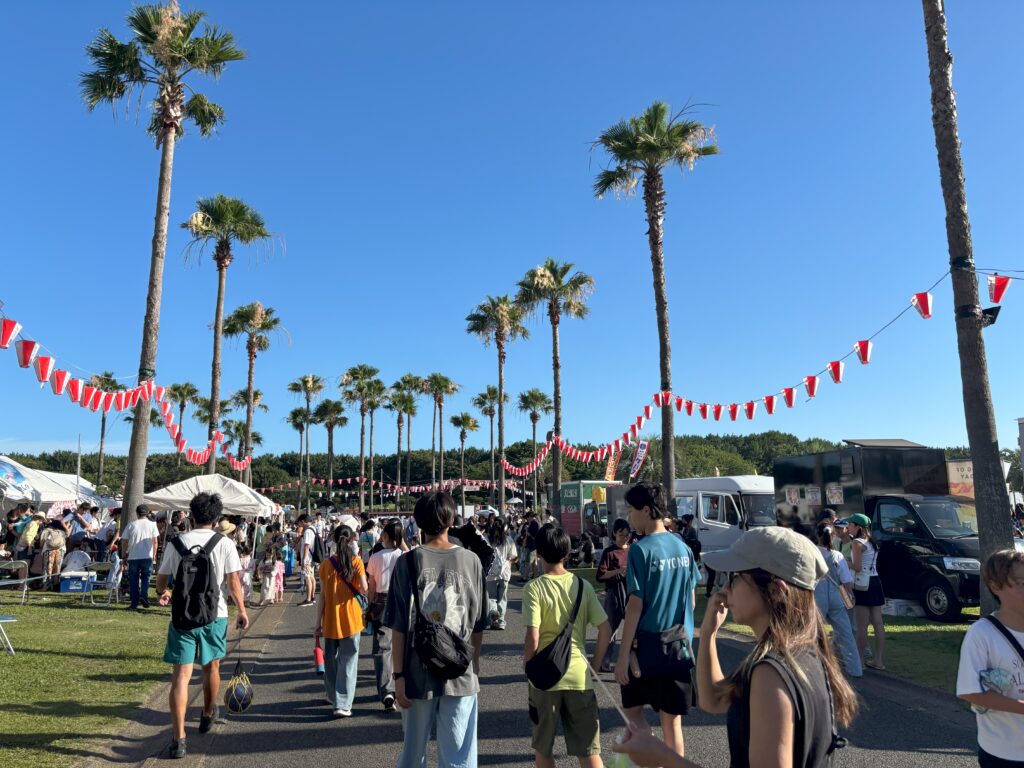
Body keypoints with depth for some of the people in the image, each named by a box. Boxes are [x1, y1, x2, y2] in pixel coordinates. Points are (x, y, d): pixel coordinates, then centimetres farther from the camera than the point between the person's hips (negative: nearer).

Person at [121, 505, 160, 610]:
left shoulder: (131, 525, 3)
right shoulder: (151, 524, 3)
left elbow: (124, 541, 3)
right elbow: (155, 541, 1)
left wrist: (123, 554, 14)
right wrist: (154, 554, 11)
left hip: (133, 557, 1)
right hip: (147, 556, 0)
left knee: (133, 580, 8)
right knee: (146, 578, 12)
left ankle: (134, 603, 10)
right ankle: (144, 596, -9)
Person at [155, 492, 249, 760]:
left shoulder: (176, 543, -1)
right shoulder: (224, 543, -6)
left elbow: (161, 578, 8)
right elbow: (233, 581, -7)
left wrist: (162, 593, 31)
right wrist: (242, 610, 4)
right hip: (214, 616, 0)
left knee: (181, 675, 1)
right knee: (211, 667, 21)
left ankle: (178, 738, -4)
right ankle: (208, 714, 42)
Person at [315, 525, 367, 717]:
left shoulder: (326, 564, -2)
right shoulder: (356, 561, -8)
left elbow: (322, 595, -2)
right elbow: (364, 588, -14)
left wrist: (318, 623, 3)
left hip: (330, 620, 2)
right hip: (351, 618, -2)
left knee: (330, 659, 20)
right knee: (348, 662, 3)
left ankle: (333, 696, 35)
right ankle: (342, 704, -2)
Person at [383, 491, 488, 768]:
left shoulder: (408, 562, -8)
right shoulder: (471, 561, -3)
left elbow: (399, 626, -9)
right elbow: (478, 625, 3)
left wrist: (398, 675, -2)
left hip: (419, 673, -1)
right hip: (462, 674, 1)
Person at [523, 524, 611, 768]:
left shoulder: (534, 588, -11)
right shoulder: (583, 585, 0)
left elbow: (532, 638, -17)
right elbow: (606, 630, -1)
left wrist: (527, 666, 0)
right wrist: (594, 665, 10)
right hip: (580, 676, 3)